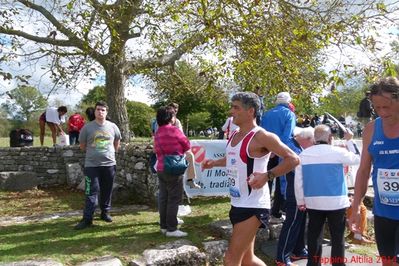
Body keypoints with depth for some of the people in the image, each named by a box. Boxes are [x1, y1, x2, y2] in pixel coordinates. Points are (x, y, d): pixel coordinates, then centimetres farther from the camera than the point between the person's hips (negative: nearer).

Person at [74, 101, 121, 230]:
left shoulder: (112, 126, 3)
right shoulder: (87, 127, -3)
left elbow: (117, 142, 18)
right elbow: (82, 146, 8)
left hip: (109, 164, 2)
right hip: (91, 165, -2)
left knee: (107, 191, 12)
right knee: (91, 192, -2)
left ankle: (105, 212, 29)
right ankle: (87, 219, 2)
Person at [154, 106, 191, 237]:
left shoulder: (157, 132, 10)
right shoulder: (174, 130, -12)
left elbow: (157, 150, 12)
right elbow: (187, 145, -2)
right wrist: (180, 151, 16)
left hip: (161, 169, 8)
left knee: (163, 198, 12)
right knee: (174, 199, -2)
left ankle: (164, 226, 20)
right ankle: (171, 229, 2)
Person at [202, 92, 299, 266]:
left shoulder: (261, 136, -16)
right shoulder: (234, 136, 10)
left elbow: (293, 159, -18)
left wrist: (267, 176, -28)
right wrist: (214, 163, 15)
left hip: (253, 206, -9)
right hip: (238, 204, 9)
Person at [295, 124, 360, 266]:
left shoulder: (303, 154, 1)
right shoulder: (338, 152, -10)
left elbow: (298, 180, 3)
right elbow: (357, 159, 8)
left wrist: (300, 200, 12)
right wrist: (349, 140, 16)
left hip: (313, 202, 3)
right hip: (336, 201, -3)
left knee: (314, 235, 12)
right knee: (337, 236, 7)